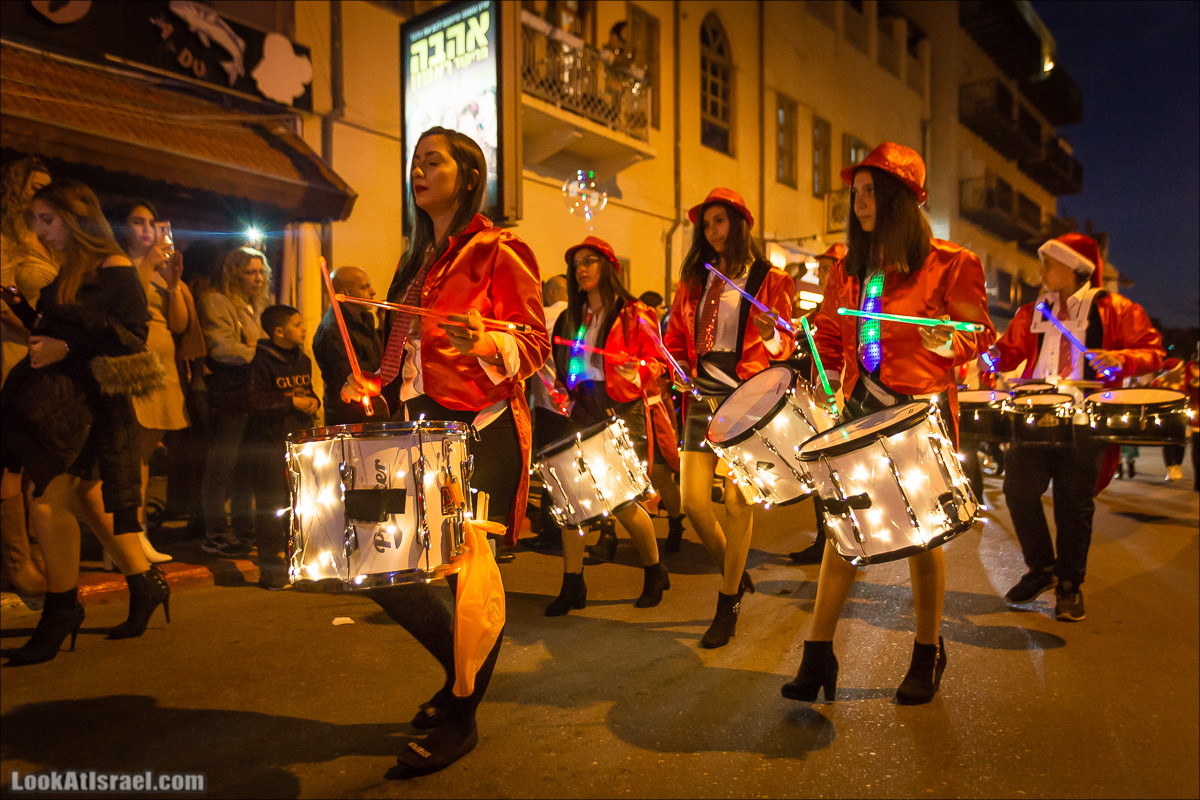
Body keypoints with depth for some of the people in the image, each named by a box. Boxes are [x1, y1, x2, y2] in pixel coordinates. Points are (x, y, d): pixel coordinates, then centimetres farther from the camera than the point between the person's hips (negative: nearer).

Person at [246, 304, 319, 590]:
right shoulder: (262, 362, -10)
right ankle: (272, 570, 6)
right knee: (272, 507, -3)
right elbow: (257, 401, -18)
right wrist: (293, 402, -18)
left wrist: (313, 402, 2)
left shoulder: (303, 360, 13)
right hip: (269, 440, -7)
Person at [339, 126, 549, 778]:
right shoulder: (416, 261, 20)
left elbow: (534, 345, -8)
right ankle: (460, 669, 29)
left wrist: (485, 343, -27)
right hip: (423, 428, 8)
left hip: (483, 432, -7)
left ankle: (461, 718, 16)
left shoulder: (499, 252, -3)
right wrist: (372, 383, 6)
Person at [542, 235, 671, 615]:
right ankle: (572, 584, 6)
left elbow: (656, 360, -3)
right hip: (583, 412, 5)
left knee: (621, 501, -6)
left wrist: (637, 371, -22)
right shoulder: (571, 319, 18)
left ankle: (655, 571, 20)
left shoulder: (634, 314, 2)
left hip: (623, 412, -5)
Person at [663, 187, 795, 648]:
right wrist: (677, 370, -1)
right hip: (702, 396, 4)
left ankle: (727, 605, 10)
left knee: (737, 501, -5)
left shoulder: (769, 280, 5)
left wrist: (771, 336, -23)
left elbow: (785, 347, 0)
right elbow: (675, 340, 19)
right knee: (692, 501, -1)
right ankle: (734, 574, 26)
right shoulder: (693, 281, 18)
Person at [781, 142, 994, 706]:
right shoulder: (849, 270, 12)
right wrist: (824, 385, 2)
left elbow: (979, 333, -2)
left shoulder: (948, 264, -3)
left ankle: (928, 654, 26)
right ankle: (818, 654, 8)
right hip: (860, 407, 4)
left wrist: (949, 341, -24)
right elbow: (831, 337, 17)